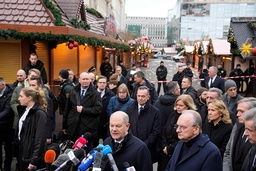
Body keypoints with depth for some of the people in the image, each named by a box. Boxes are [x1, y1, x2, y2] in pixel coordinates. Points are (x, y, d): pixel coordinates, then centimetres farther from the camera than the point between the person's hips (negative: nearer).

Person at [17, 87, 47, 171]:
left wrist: (34, 161, -22)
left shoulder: (40, 113, -17)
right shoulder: (25, 110, 9)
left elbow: (40, 138, -21)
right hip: (23, 153, 8)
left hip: (33, 157, -8)